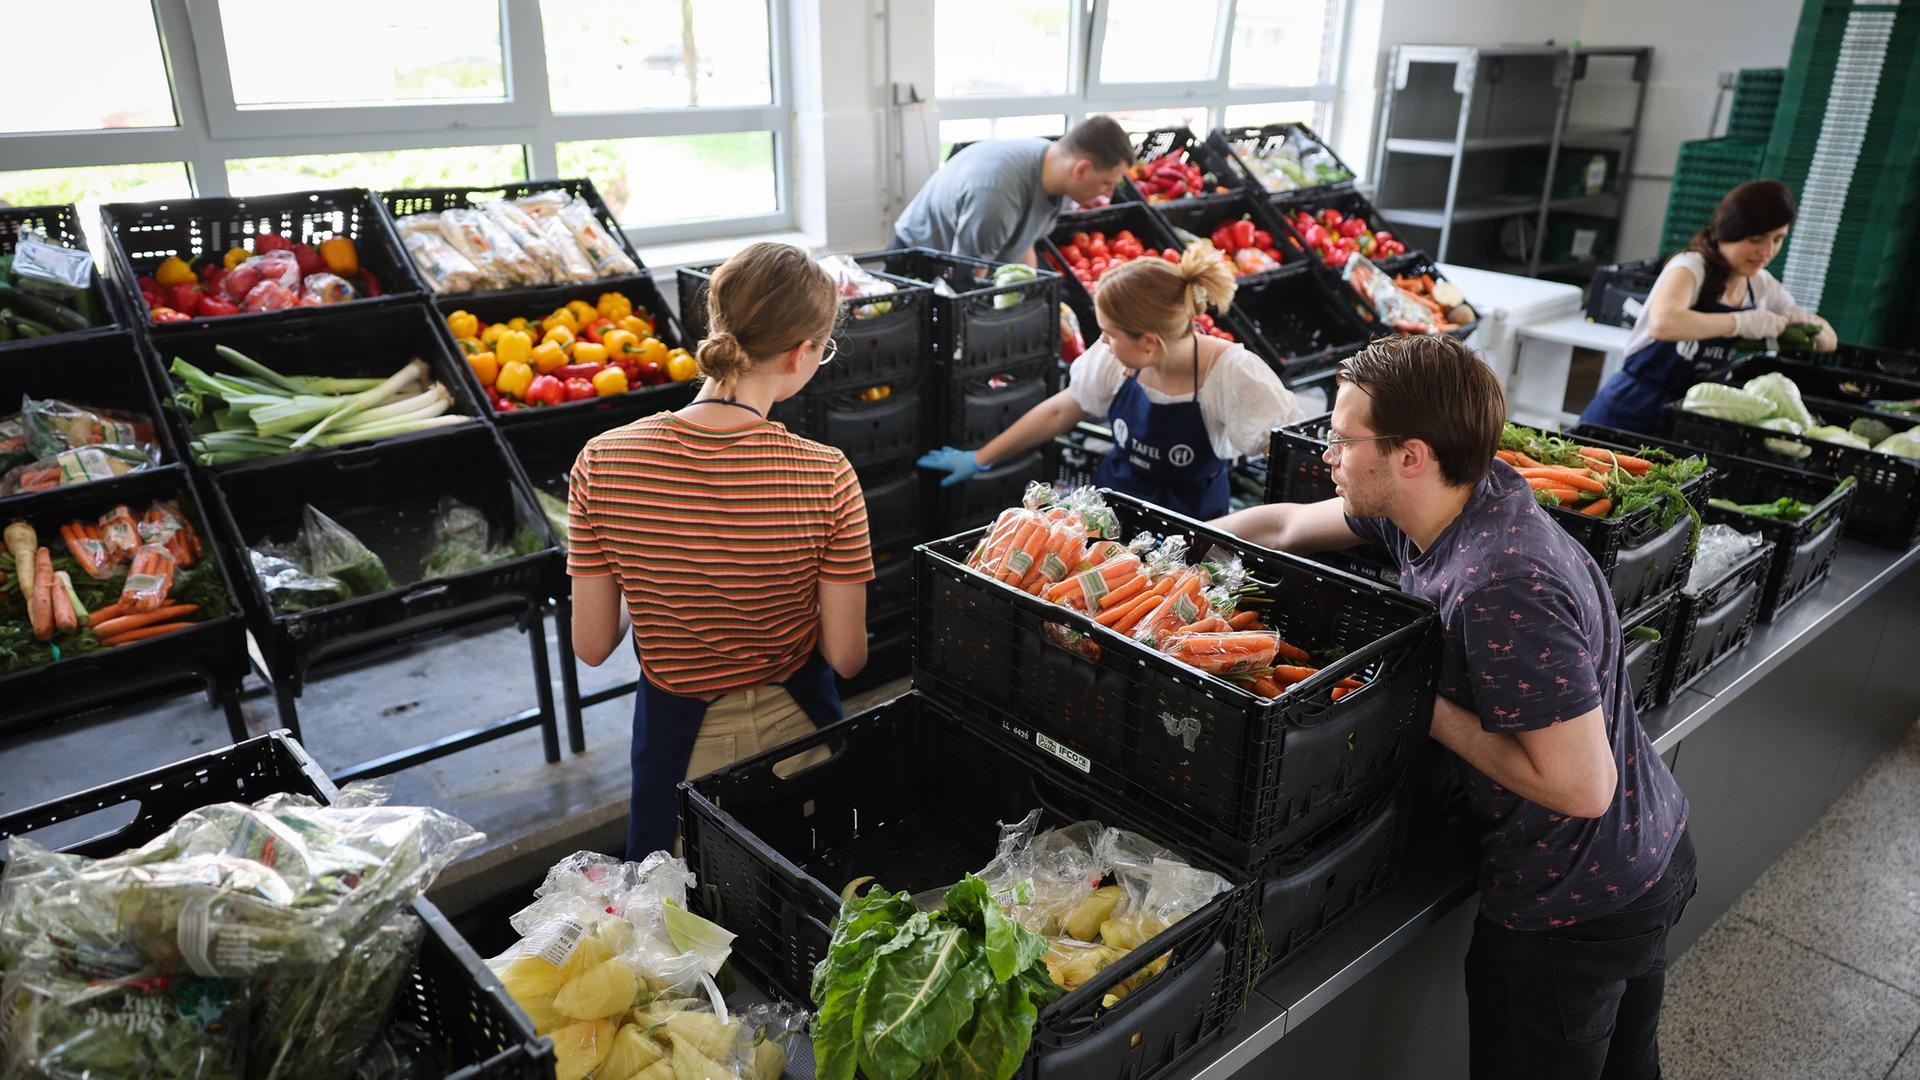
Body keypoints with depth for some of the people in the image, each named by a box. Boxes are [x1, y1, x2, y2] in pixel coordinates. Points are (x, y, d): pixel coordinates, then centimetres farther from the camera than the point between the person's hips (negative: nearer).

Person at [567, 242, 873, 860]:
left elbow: (592, 646, -10)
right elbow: (846, 657, -15)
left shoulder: (602, 463, -19)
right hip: (792, 726, -1)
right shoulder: (826, 477, -24)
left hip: (675, 736, 1)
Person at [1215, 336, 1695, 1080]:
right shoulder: (1464, 491, -7)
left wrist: (1425, 708, -24)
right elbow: (1289, 525, 5)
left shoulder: (1499, 590, -35)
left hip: (1574, 907, -8)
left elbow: (1581, 785, -31)